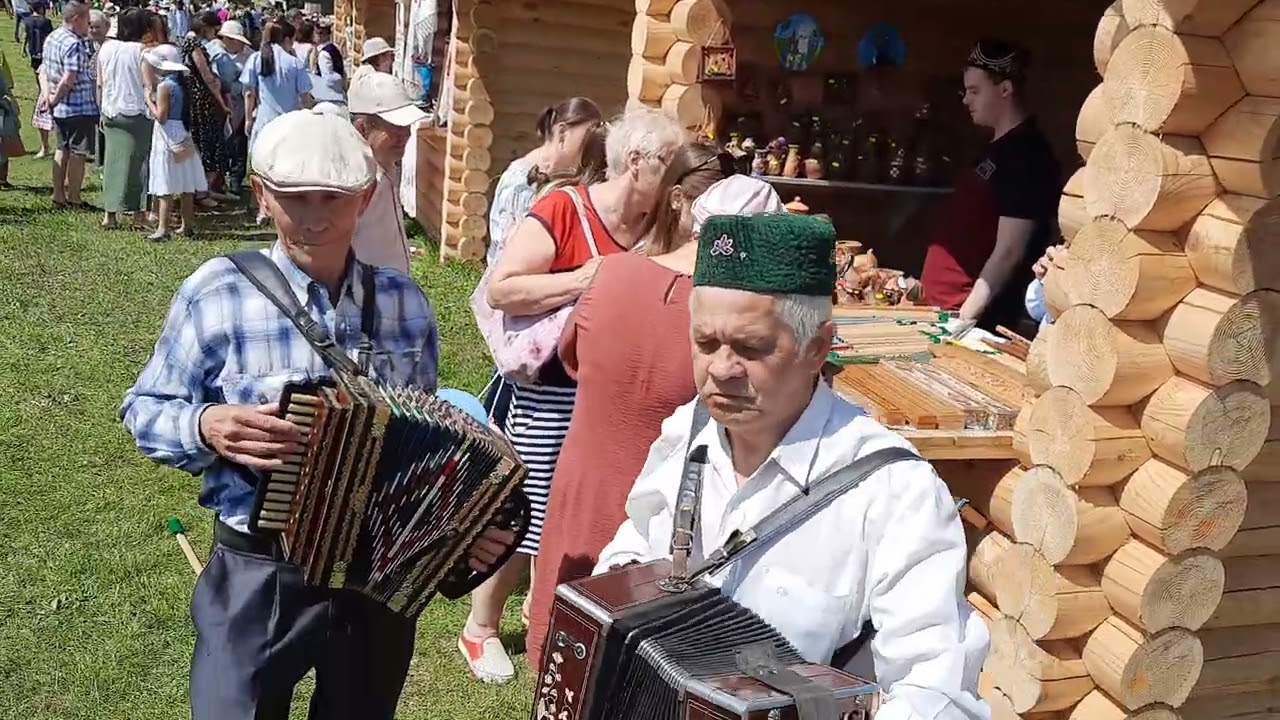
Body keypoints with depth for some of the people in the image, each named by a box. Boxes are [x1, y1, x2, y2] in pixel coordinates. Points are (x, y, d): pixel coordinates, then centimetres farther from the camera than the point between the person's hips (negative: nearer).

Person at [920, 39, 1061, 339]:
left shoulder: (1026, 155, -14)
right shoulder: (998, 147, 14)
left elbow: (1008, 253, -19)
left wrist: (964, 319, -21)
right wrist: (927, 286, 19)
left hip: (975, 320, -9)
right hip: (944, 310, 9)